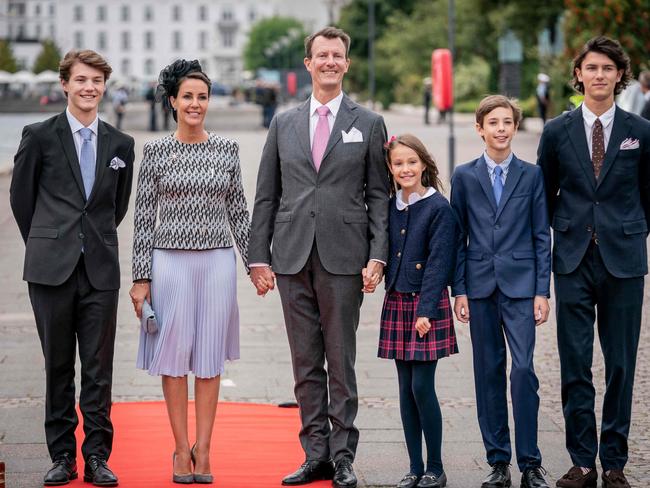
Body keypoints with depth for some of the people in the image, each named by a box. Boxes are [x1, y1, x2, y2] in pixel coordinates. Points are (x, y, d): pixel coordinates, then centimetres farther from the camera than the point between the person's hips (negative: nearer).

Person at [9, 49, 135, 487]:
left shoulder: (120, 144, 8)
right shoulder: (40, 136, 1)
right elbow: (21, 196, 8)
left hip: (101, 269, 2)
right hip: (52, 268, -1)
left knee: (99, 368, 1)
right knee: (58, 365, 4)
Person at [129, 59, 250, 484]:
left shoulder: (227, 149, 5)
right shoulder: (156, 151, 0)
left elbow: (238, 210, 10)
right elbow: (144, 217, 0)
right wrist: (141, 278, -3)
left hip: (217, 261, 1)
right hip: (171, 260, -1)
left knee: (210, 356, 4)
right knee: (175, 354, 1)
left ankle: (203, 450, 11)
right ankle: (182, 450, 11)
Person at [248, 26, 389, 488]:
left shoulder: (369, 124, 5)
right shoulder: (283, 124, 11)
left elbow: (379, 196, 2)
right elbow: (266, 196, 11)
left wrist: (378, 256, -7)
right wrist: (259, 257, 4)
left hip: (343, 259, -3)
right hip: (293, 258, 3)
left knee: (341, 361, 0)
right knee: (306, 364, 7)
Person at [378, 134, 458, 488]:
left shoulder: (438, 208, -8)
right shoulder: (390, 207, 8)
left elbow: (438, 262, -13)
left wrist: (426, 310, -17)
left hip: (427, 304, -5)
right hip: (396, 303, 5)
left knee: (422, 386, -7)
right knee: (405, 389, 7)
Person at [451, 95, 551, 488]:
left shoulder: (532, 175, 4)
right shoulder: (465, 176, 7)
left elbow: (542, 235, 4)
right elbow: (458, 237, 7)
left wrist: (542, 291, -2)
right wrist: (459, 290, 1)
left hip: (520, 285, -1)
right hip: (480, 286, 2)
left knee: (523, 369, -10)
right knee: (489, 373, 5)